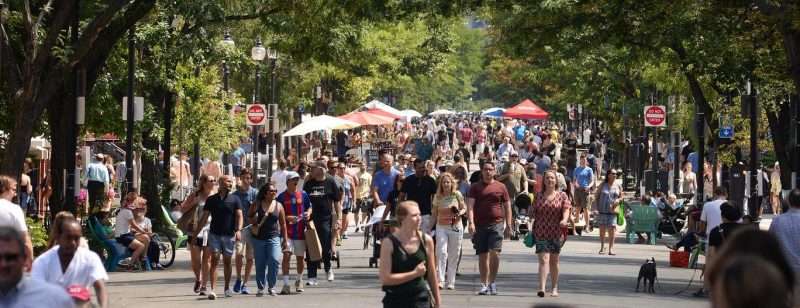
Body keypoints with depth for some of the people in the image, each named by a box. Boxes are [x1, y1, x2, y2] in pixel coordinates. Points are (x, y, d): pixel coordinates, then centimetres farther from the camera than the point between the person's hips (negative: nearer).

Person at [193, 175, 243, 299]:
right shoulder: (211, 199, 6)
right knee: (214, 260, -11)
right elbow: (204, 218, 10)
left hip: (229, 235, 0)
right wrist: (195, 233, 7)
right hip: (214, 234, 0)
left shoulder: (235, 200, 4)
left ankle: (227, 288, 27)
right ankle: (213, 290, -18)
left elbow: (239, 216, -7)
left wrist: (238, 230, -24)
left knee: (227, 262, 12)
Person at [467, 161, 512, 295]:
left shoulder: (500, 187, 9)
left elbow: (507, 207, 13)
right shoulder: (475, 187, 7)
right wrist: (471, 222, -15)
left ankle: (492, 282, -1)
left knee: (494, 253, -14)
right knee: (483, 255, 4)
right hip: (479, 226, 1)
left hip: (496, 225, -1)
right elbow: (470, 205, -1)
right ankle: (484, 284, 12)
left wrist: (508, 225, 7)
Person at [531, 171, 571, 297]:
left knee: (554, 260, 10)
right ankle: (541, 288, -24)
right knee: (543, 259, -13)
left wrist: (565, 219, -28)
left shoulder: (562, 195, 5)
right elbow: (533, 213, 11)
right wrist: (531, 228, 6)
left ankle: (554, 288, 23)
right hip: (541, 233, -1)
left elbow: (566, 208, -9)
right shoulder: (539, 196, 8)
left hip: (556, 233, 1)